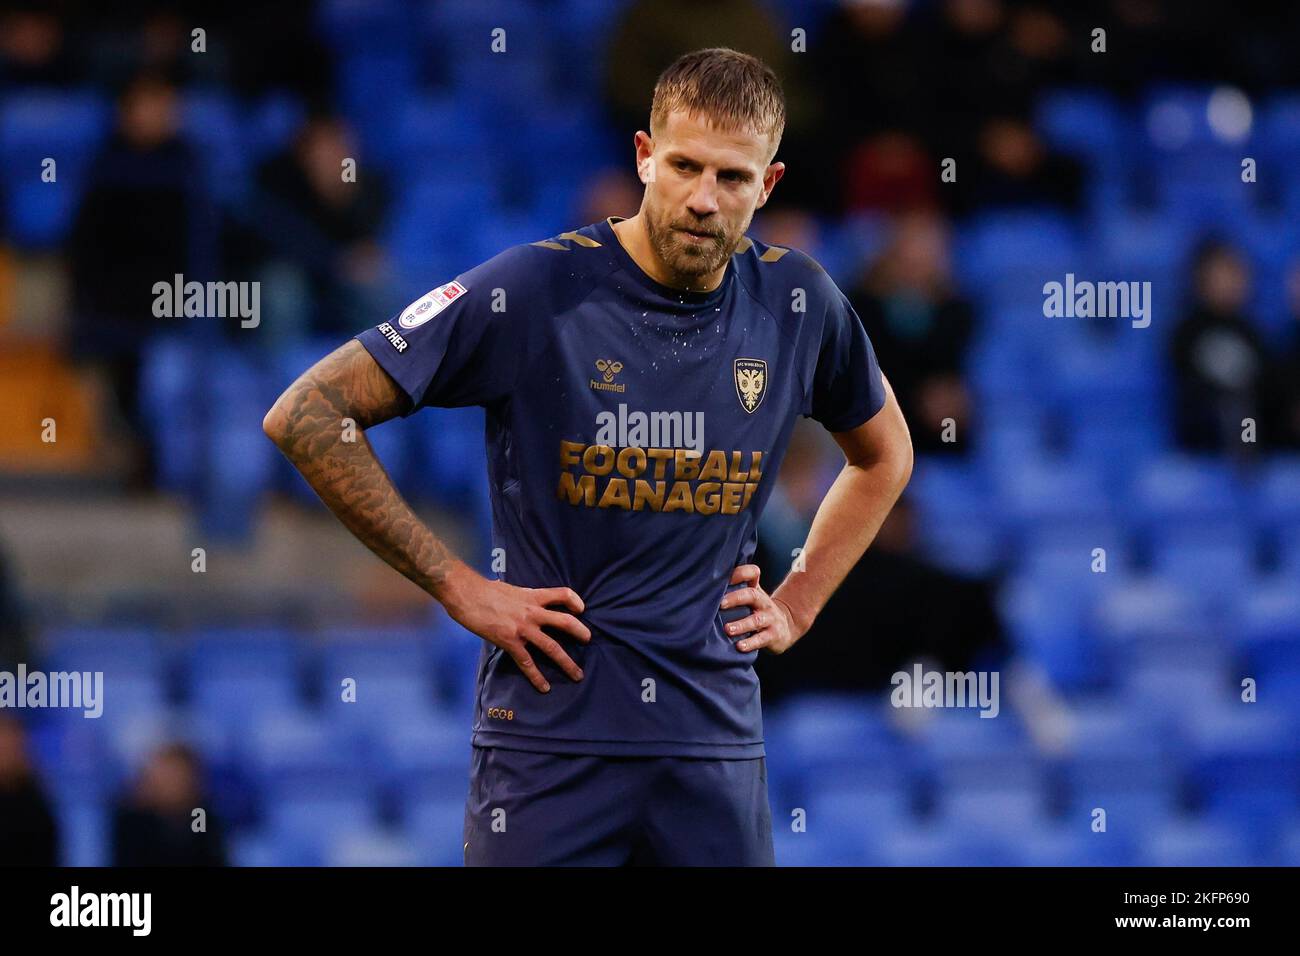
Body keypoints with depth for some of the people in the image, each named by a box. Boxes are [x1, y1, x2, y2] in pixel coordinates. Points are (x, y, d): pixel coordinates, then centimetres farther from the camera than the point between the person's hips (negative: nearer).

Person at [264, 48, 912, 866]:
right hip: (552, 731, -3)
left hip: (717, 738, 4)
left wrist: (797, 606, 12)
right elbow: (305, 415, -9)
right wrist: (458, 586, -9)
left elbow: (884, 455, 26)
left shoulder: (798, 302, 4)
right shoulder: (536, 291, -10)